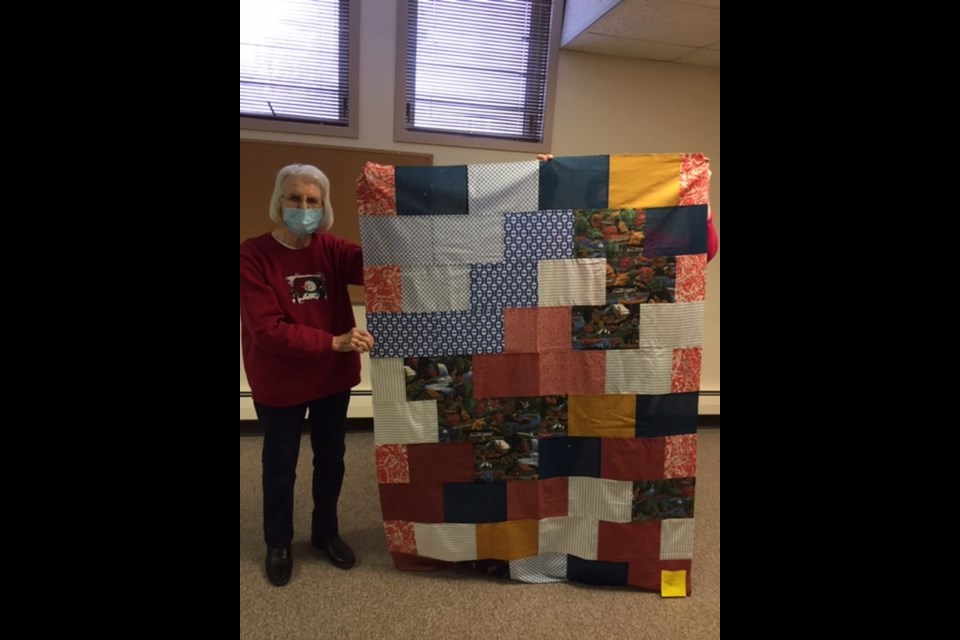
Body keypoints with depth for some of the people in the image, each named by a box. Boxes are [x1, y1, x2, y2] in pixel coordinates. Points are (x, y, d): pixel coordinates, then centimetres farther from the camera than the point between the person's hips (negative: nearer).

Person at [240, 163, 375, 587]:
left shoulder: (331, 249, -4)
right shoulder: (253, 255, -17)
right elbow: (266, 329, -23)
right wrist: (334, 342, -30)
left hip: (333, 376, 4)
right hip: (279, 383, -4)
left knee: (331, 459, 18)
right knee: (280, 466, 14)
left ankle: (325, 532, 41)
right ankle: (278, 544, 37)